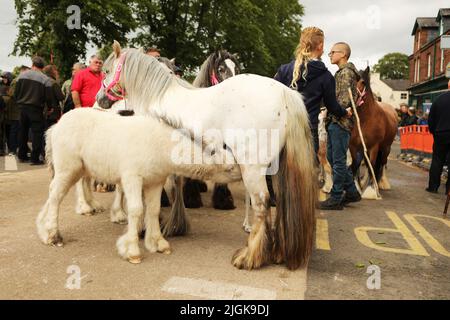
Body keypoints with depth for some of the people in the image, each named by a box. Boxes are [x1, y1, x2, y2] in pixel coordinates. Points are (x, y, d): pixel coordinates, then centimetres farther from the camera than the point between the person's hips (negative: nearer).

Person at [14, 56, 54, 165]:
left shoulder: (22, 75, 4)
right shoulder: (45, 79, -9)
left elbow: (16, 92, 5)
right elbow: (49, 97, -10)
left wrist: (19, 103, 19)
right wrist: (50, 107, 6)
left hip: (22, 107, 5)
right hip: (36, 108, -5)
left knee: (23, 131, 17)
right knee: (37, 132, -1)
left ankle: (22, 155, 25)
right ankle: (35, 158, -4)